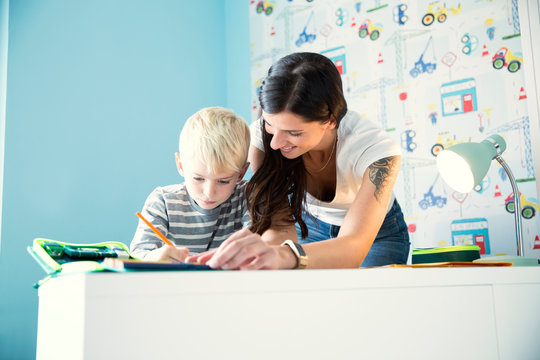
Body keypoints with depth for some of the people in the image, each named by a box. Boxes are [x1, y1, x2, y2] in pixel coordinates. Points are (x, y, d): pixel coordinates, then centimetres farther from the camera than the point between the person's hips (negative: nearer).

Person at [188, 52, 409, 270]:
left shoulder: (377, 149, -32)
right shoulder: (261, 137, -25)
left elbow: (354, 246, -44)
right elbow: (280, 227, -27)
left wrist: (284, 254, -63)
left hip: (378, 234, -1)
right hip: (310, 226, 1)